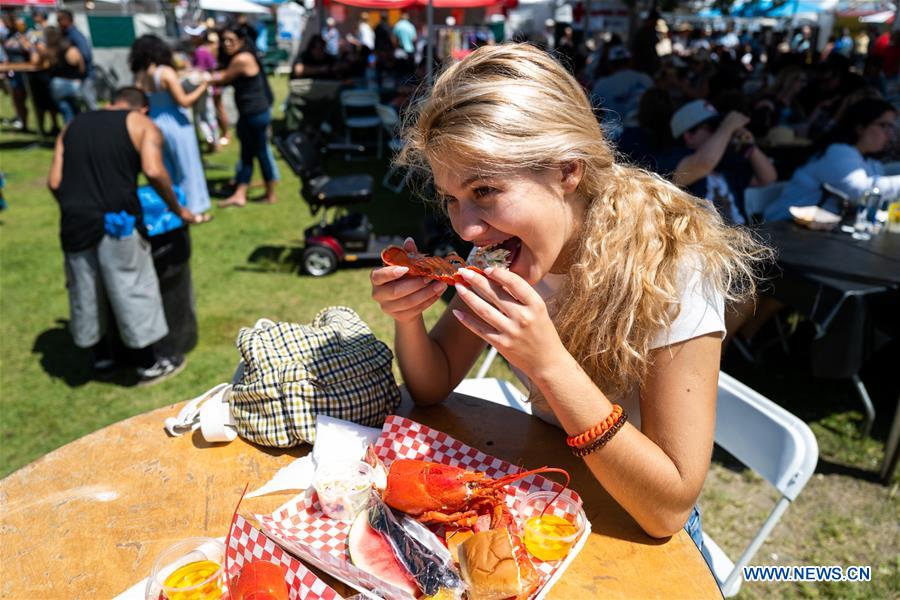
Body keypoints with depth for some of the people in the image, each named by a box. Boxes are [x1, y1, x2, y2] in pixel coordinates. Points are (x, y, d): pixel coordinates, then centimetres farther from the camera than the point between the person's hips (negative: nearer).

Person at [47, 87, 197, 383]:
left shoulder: (73, 125, 20)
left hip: (75, 222, 5)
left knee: (85, 292, 18)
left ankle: (100, 355, 35)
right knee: (133, 290, 6)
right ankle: (149, 365, 17)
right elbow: (154, 172, -12)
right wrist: (177, 209, -1)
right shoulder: (142, 124, 6)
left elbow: (54, 181, 10)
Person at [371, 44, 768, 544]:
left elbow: (669, 508, -27)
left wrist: (548, 363, -37)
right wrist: (407, 319, -24)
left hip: (642, 537, -4)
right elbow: (434, 389, -4)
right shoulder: (502, 248, -11)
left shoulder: (673, 273, -27)